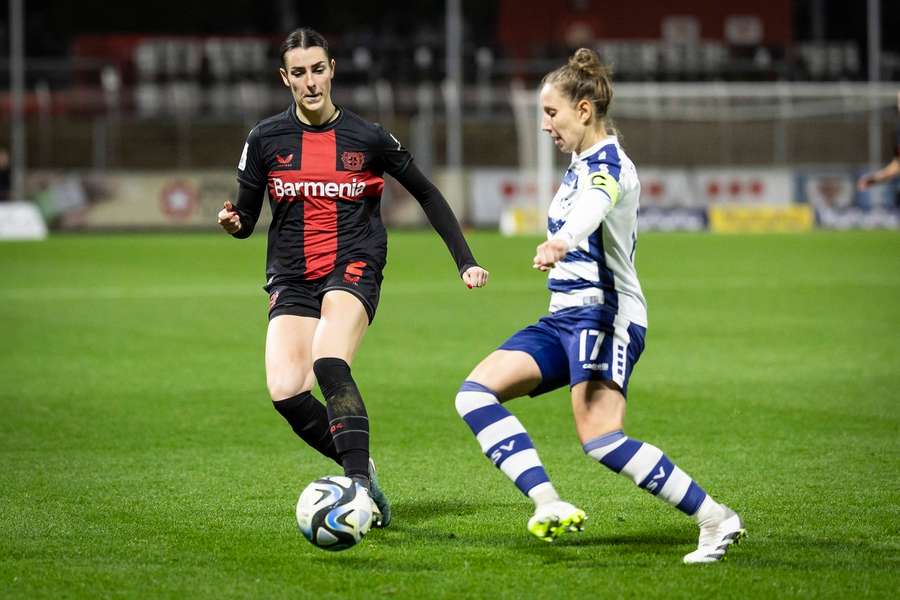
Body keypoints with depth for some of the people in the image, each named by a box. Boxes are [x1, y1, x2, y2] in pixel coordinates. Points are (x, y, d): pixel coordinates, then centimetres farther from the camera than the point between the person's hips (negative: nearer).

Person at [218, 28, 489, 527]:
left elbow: (427, 195, 13)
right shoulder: (266, 139, 4)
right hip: (291, 278, 3)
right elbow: (247, 219, 10)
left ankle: (360, 484, -36)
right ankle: (361, 472, 5)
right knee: (285, 392, -16)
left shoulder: (367, 138, 2)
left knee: (329, 364, -31)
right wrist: (233, 222, -15)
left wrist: (465, 262, 10)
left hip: (353, 267, -3)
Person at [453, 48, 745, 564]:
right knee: (476, 393, -7)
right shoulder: (582, 165, 17)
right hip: (565, 318, 10)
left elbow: (595, 205, -36)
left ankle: (718, 520, -14)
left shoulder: (608, 163, -12)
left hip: (606, 315, -10)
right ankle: (550, 506, -20)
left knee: (601, 439, -25)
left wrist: (561, 241, -56)